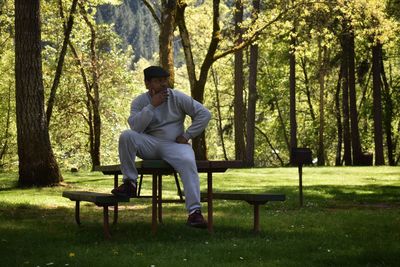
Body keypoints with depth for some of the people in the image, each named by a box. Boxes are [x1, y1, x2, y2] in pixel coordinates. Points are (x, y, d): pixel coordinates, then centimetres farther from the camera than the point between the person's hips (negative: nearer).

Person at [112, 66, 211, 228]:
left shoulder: (177, 98, 1)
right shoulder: (139, 102, 3)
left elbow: (204, 114, -1)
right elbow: (135, 127, -14)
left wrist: (187, 135, -6)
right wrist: (152, 105, -19)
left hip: (174, 144, -1)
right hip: (150, 144, 1)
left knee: (188, 163, -34)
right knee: (126, 136, -28)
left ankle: (194, 211, -40)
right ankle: (130, 183, -18)